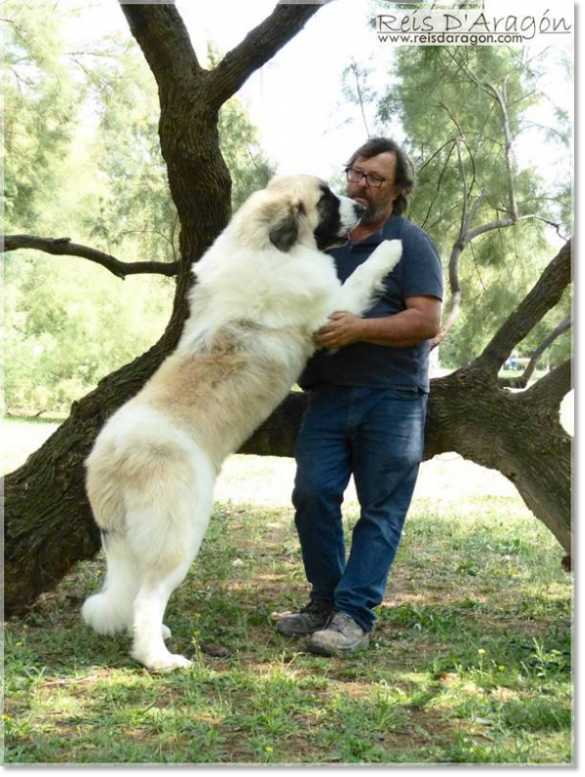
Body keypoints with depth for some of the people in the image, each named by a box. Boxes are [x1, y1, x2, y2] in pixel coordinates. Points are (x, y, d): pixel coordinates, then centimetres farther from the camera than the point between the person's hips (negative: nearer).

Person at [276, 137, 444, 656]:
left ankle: (354, 614, 0)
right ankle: (324, 602, 12)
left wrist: (359, 328, -20)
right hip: (328, 395, 5)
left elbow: (427, 322, -10)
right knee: (313, 496, -3)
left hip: (392, 400, -4)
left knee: (381, 510, -3)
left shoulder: (411, 244, 1)